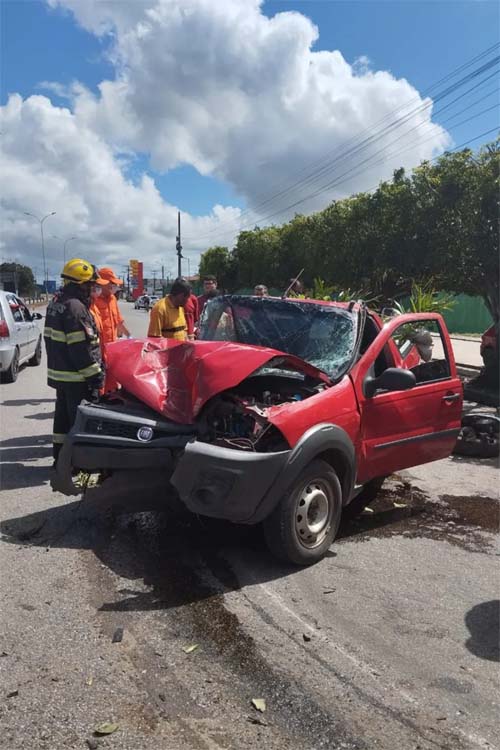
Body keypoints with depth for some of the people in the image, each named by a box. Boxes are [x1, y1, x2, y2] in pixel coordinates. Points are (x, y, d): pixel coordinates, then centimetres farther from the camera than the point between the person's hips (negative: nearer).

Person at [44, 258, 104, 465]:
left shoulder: (55, 303, 12)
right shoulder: (76, 307, -20)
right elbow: (81, 348, -23)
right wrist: (95, 375, -19)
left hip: (58, 373, 10)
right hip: (76, 377, -10)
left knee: (63, 414, 18)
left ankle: (59, 455, 28)